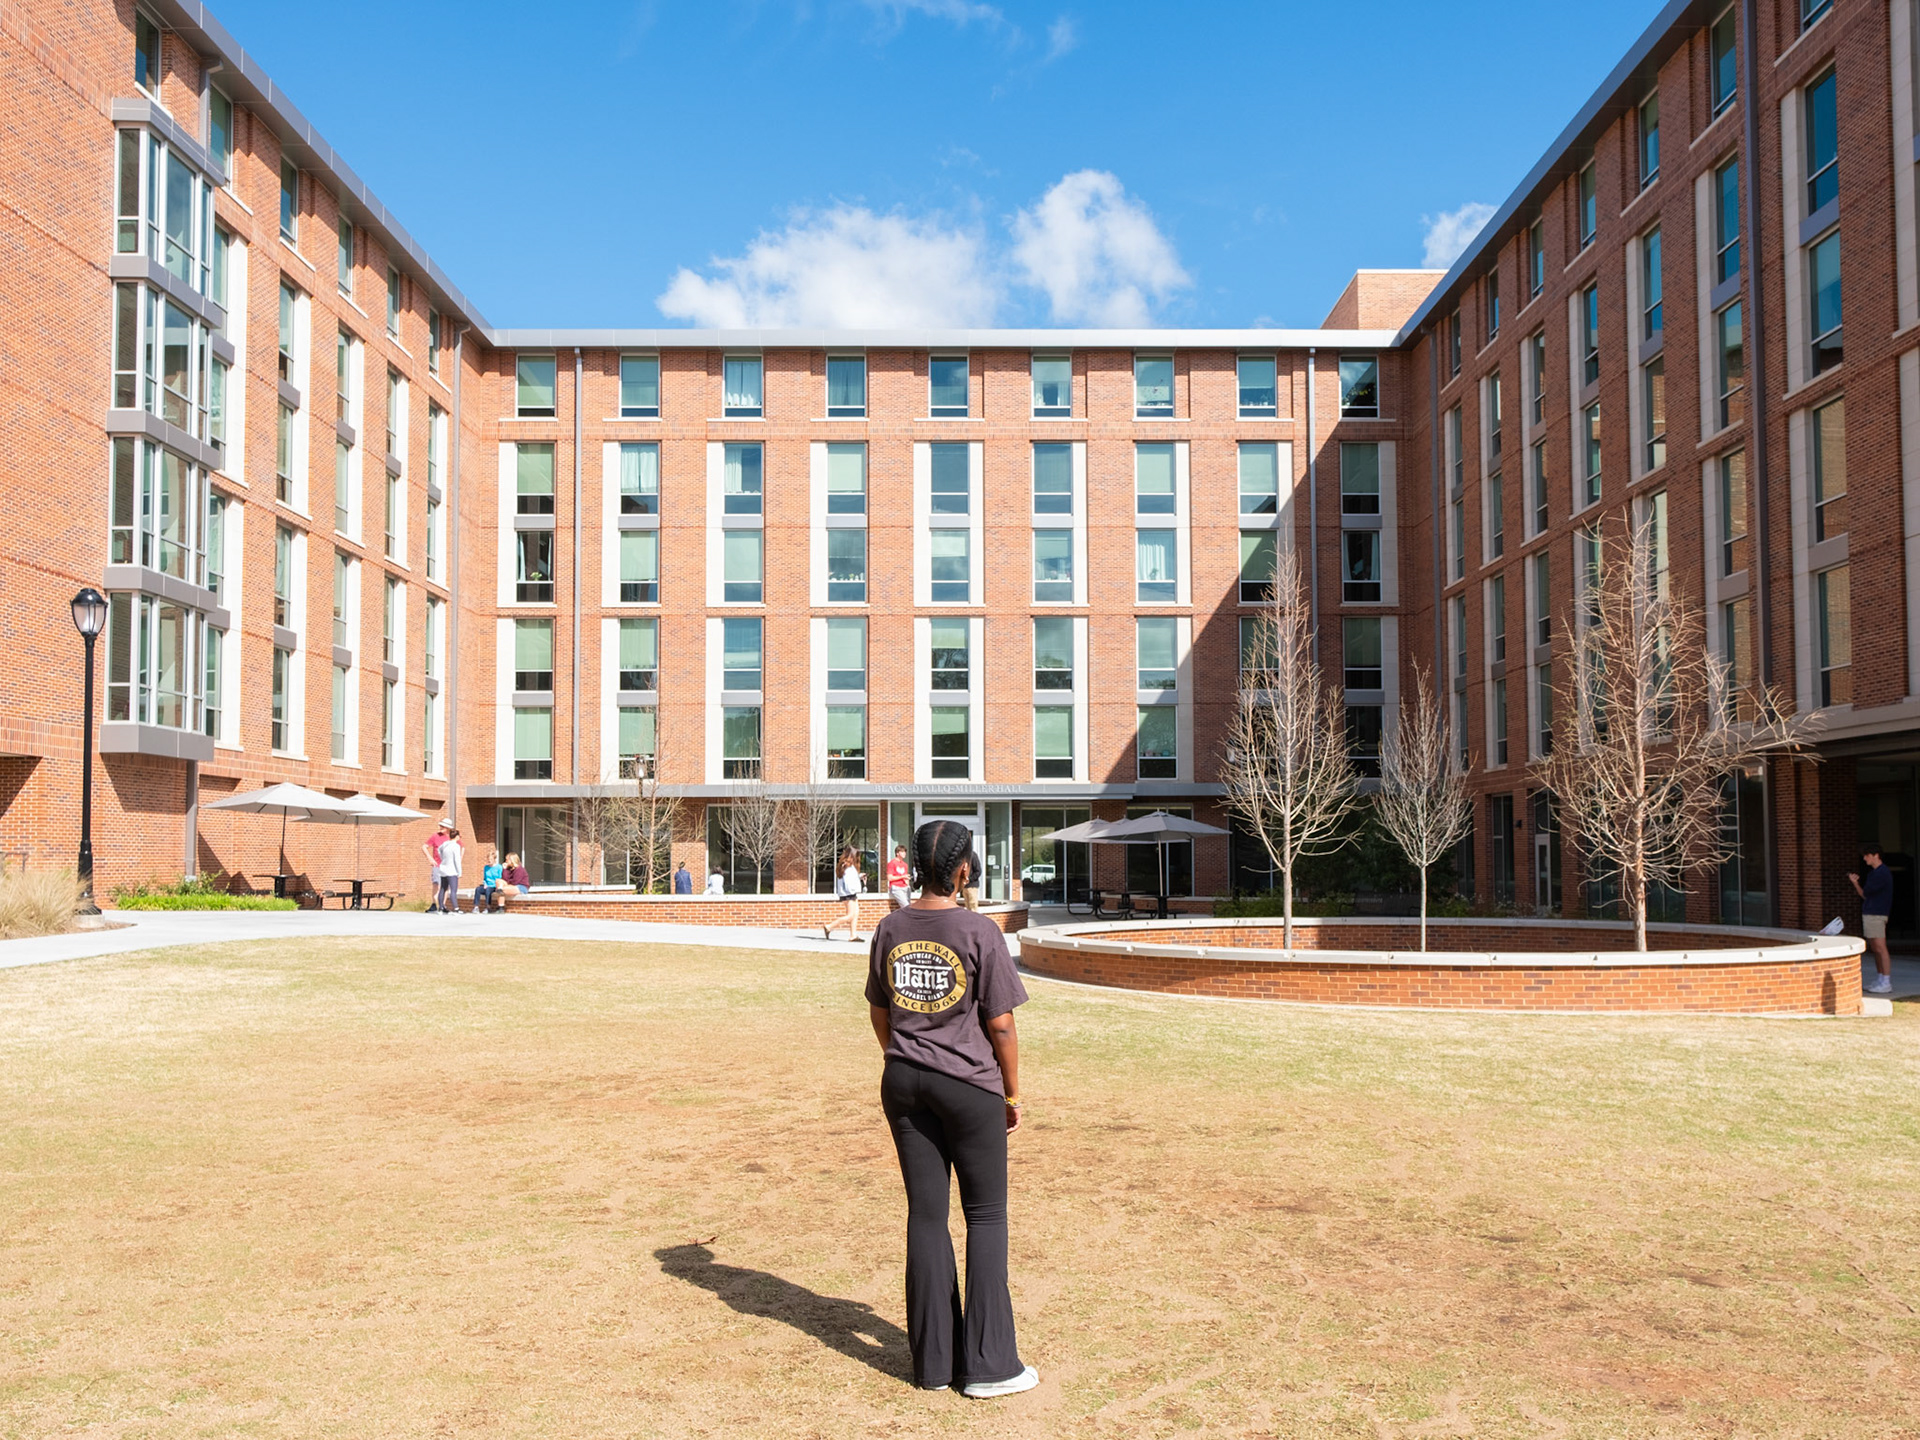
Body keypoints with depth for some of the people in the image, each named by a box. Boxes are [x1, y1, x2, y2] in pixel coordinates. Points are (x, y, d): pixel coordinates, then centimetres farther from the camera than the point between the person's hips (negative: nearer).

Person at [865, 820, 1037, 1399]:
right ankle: (987, 1365, 10)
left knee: (925, 1215, 11)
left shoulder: (889, 930, 1)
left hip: (903, 1083, 5)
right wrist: (1012, 1095, 1)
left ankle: (932, 1361, 18)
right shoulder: (979, 932, -14)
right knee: (986, 1216, 7)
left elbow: (880, 1016, 12)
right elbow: (1001, 1025, -11)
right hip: (969, 1086, -5)